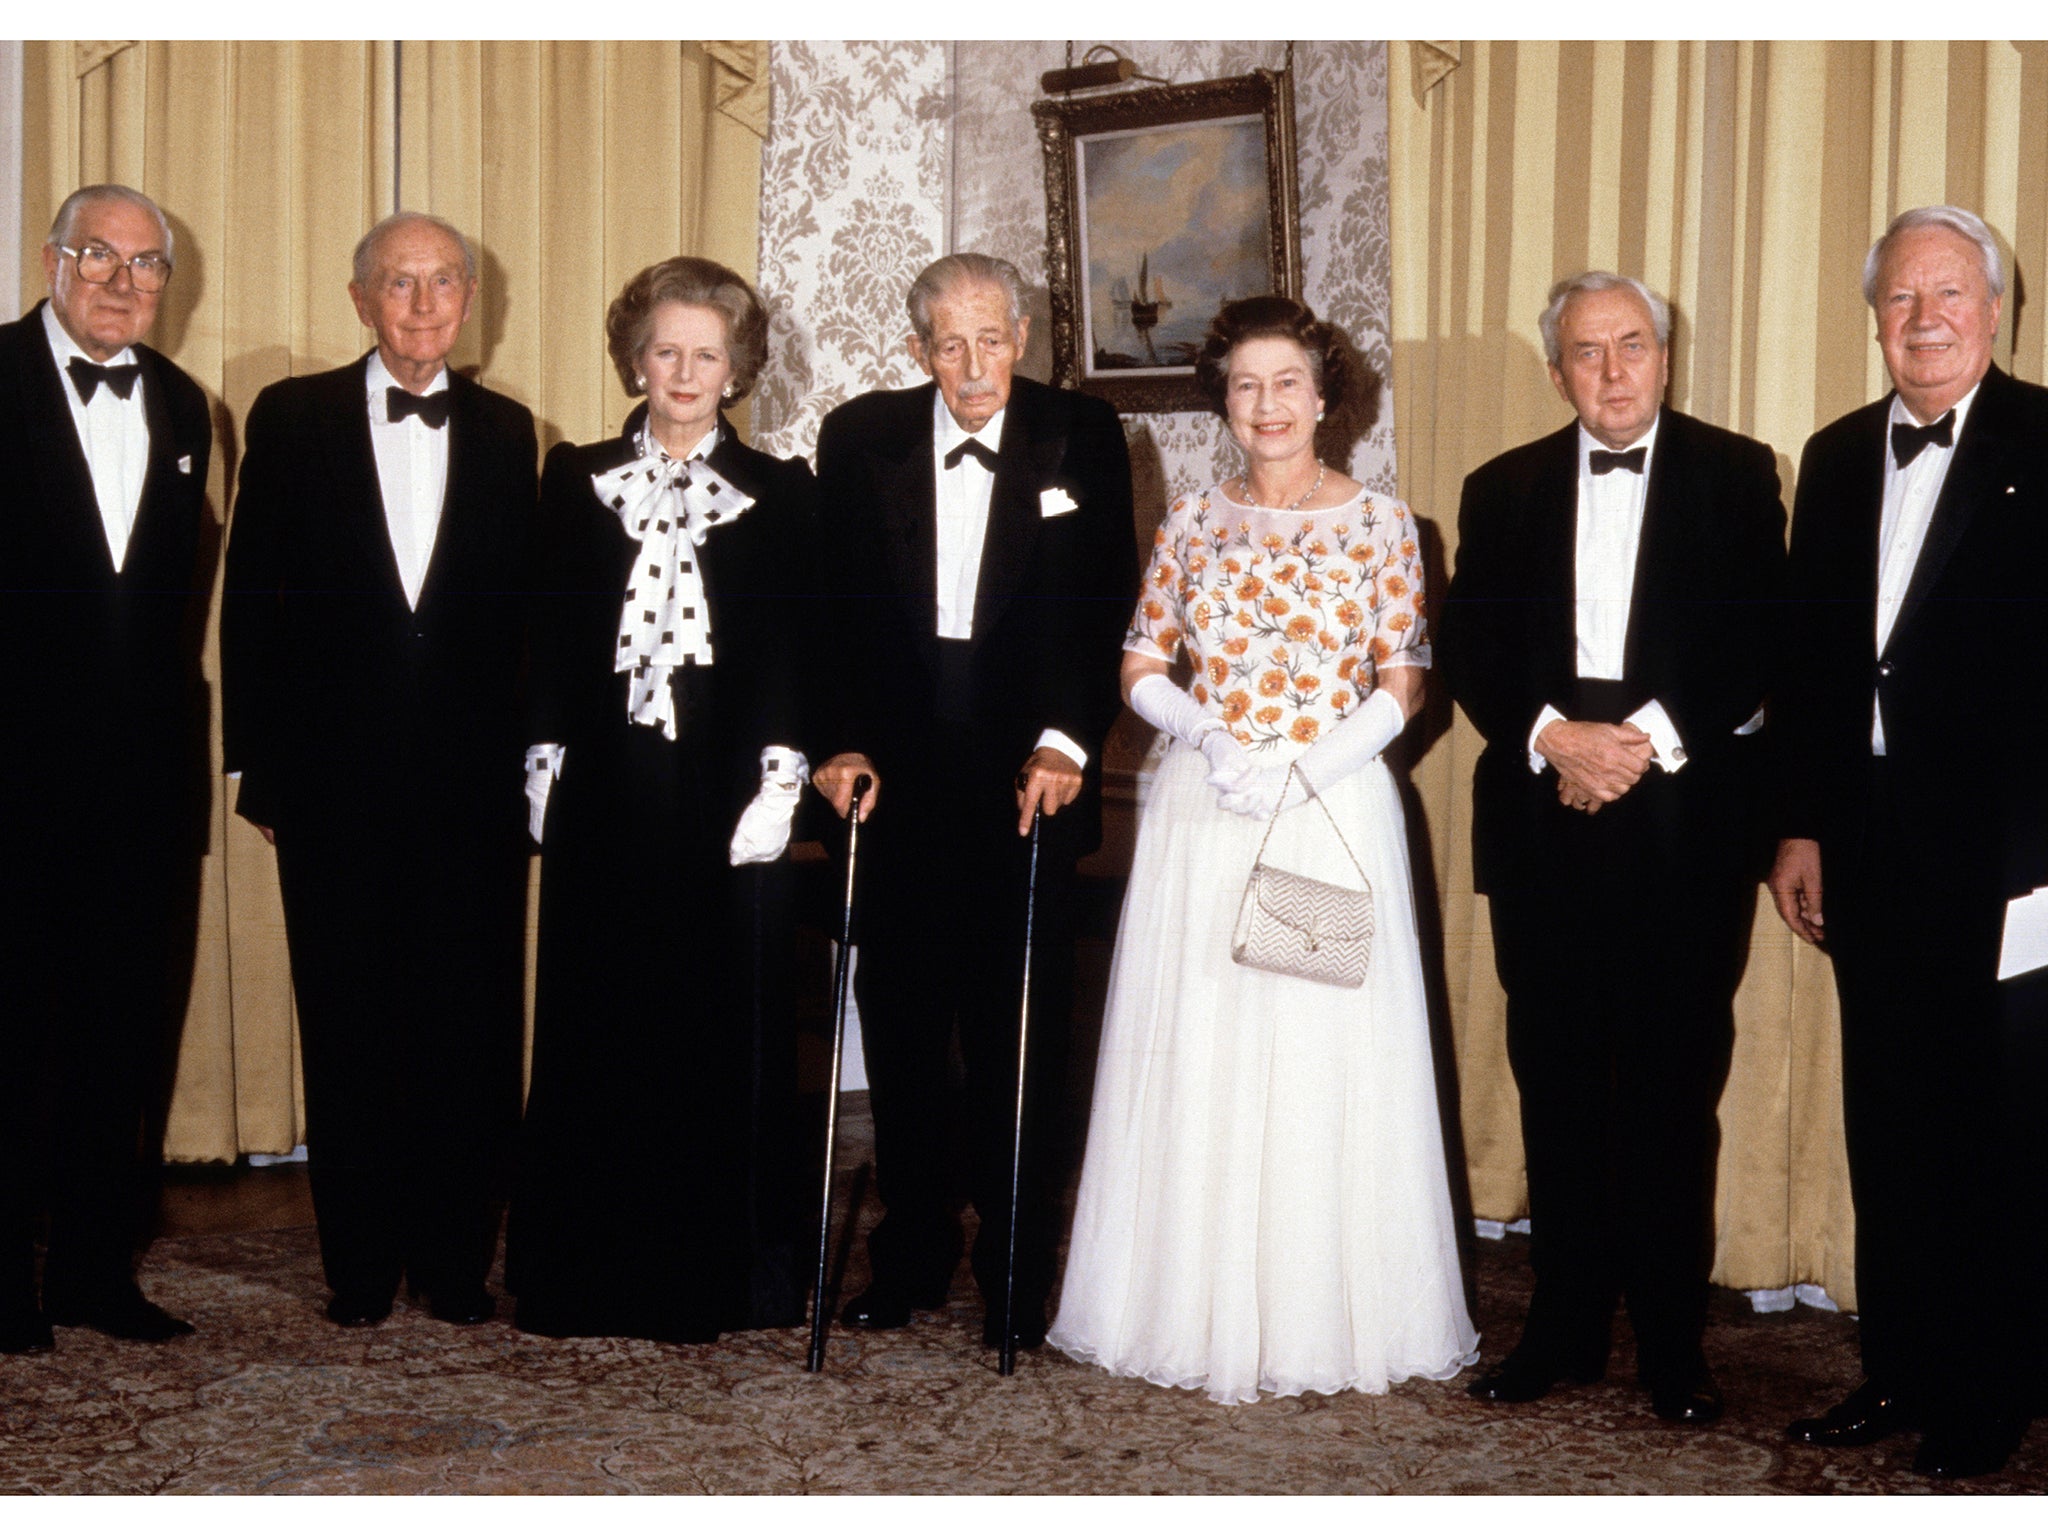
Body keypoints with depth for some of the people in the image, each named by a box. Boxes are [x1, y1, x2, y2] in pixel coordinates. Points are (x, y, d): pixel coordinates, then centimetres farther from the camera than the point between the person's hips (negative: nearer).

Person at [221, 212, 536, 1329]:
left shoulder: (506, 432, 9)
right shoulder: (292, 419, 5)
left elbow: (521, 607, 7)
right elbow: (252, 600, 3)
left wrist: (524, 761, 0)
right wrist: (260, 766, -2)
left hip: (472, 783, 1)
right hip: (336, 779, -1)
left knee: (471, 1030, 4)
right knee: (348, 1030, 6)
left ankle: (457, 1266, 17)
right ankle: (360, 1268, 19)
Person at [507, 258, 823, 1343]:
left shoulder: (779, 494, 8)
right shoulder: (575, 481, 11)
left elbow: (796, 652, 3)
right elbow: (546, 639, 8)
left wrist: (777, 783, -8)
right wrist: (543, 770, 0)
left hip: (725, 802, -1)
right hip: (603, 803, 1)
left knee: (723, 1036, 1)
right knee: (595, 1035, 3)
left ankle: (716, 1279, 11)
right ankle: (591, 1275, 13)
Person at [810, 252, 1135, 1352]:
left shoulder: (1081, 439, 1)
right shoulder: (859, 439, 5)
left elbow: (1099, 603, -6)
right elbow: (835, 605, 3)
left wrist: (1065, 741, -18)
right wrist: (842, 742, -9)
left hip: (1025, 775, -1)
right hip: (896, 771, 2)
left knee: (1021, 1026, 2)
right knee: (897, 1016, 8)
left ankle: (1018, 1271, 13)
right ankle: (912, 1253, 22)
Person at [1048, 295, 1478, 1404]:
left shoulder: (1379, 522, 2)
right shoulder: (1192, 521, 8)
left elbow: (1402, 684, -1)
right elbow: (1141, 669, 6)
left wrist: (1305, 766, -14)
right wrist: (1210, 740, -12)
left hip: (1337, 808, -2)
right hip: (1203, 814, 2)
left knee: (1327, 1057, 0)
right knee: (1199, 1053, 3)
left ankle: (1326, 1313, 13)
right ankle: (1203, 1309, 15)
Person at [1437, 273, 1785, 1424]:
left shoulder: (1736, 475, 5)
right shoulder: (1504, 491, 12)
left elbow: (1765, 639, -3)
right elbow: (1468, 649, 5)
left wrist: (1650, 738, -13)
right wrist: (1553, 737, -11)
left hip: (1689, 823, -2)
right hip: (1545, 824, 2)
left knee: (1676, 1091, 3)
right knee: (1559, 1091, 7)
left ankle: (1674, 1343, 15)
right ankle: (1565, 1328, 19)